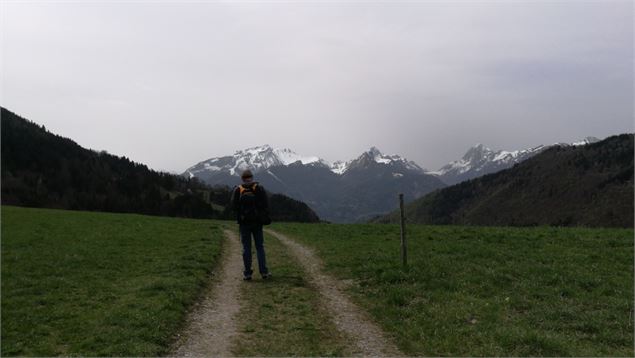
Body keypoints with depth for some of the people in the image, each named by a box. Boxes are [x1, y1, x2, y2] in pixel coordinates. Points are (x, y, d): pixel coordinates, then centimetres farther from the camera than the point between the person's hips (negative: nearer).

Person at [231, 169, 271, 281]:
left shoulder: (238, 190, -2)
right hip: (257, 222, 0)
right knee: (260, 247, 8)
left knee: (246, 248, 5)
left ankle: (247, 273, 5)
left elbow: (234, 206, -6)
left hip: (244, 222, 0)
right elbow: (265, 205, -4)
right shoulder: (259, 188, -1)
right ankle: (264, 272, 4)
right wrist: (265, 218, 7)